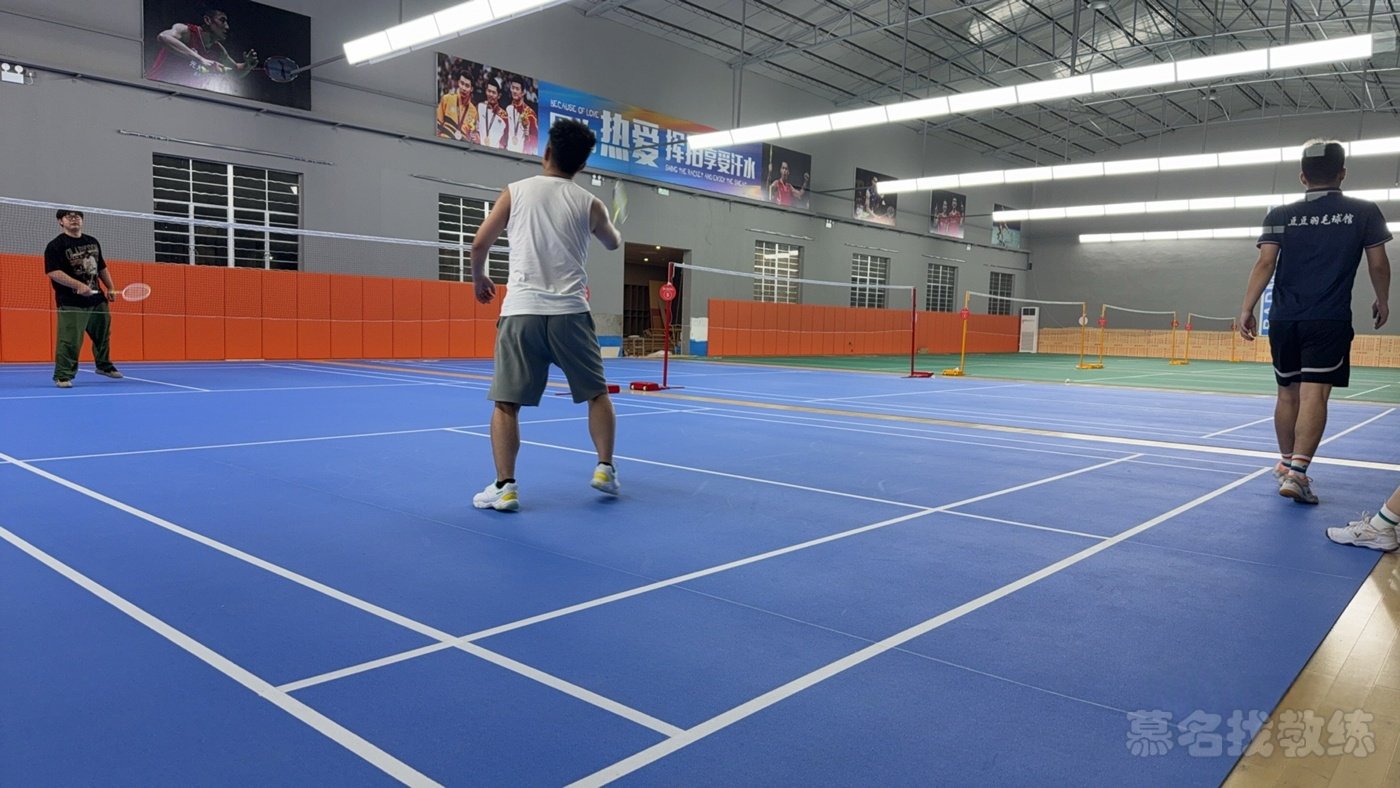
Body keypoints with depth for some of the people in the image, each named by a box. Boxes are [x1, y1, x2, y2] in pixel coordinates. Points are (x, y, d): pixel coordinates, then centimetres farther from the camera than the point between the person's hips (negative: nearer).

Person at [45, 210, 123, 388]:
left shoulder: (93, 242, 14)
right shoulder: (55, 246, -8)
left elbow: (102, 268, 23)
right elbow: (53, 273, -18)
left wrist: (110, 288, 13)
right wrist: (78, 285, -28)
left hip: (97, 299, 7)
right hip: (71, 303, -7)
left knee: (103, 335, 20)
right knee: (69, 341, -11)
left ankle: (104, 366, 39)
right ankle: (62, 376, -4)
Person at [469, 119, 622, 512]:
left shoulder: (516, 192, 5)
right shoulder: (589, 203, 7)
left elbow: (479, 245, 8)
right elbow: (614, 243, 27)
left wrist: (479, 280, 27)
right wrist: (605, 221, 50)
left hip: (521, 311, -1)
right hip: (570, 313, 1)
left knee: (506, 403, 5)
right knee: (597, 394, 18)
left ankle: (504, 486, 0)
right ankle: (605, 469, 16)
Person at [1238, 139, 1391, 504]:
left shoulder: (1281, 215, 5)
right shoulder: (1365, 212, 4)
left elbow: (1265, 262, -4)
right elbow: (1378, 264, 7)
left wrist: (1247, 309, -3)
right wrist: (1382, 301, 23)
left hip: (1284, 320, 3)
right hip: (1330, 321, -2)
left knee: (1288, 393, 14)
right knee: (1314, 395, -8)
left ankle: (1286, 464, 28)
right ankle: (1296, 472, -20)